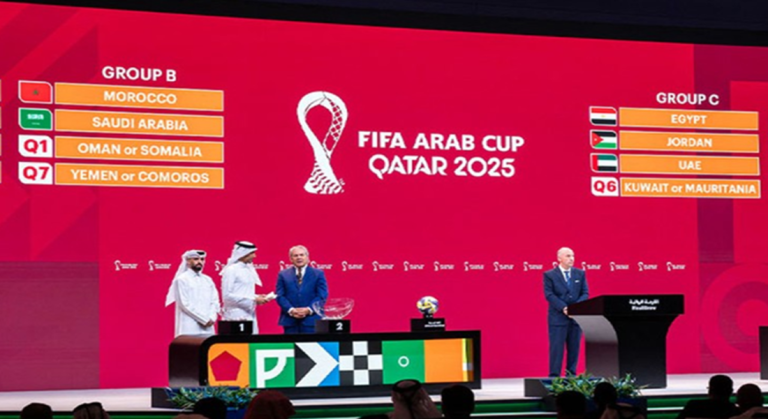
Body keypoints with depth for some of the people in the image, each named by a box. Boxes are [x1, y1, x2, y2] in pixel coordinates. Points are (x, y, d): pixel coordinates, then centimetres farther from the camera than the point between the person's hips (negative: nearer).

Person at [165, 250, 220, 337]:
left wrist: (212, 318, -6)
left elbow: (214, 302, 12)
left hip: (208, 328, 5)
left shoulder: (208, 280, 16)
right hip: (189, 329, -5)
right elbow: (185, 304, -9)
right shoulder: (182, 279, -2)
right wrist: (204, 319, -10)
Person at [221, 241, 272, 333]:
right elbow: (227, 296, -13)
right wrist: (253, 299, -14)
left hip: (249, 314, 7)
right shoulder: (230, 270, -8)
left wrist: (258, 297, 3)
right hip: (236, 316, -7)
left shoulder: (249, 269, 14)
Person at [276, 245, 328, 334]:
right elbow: (280, 296, 5)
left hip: (311, 320, -1)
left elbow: (322, 295, 1)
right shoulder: (283, 275, 12)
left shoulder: (318, 274, 8)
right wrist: (291, 310, -11)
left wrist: (308, 310, -12)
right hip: (290, 320, 1)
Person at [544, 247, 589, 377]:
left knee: (574, 348, 5)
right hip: (557, 317, -4)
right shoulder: (550, 275, 0)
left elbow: (585, 293, 6)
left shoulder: (580, 274, 11)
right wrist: (563, 308, -20)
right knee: (556, 347, -5)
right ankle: (554, 376, -2)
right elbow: (549, 295, -8)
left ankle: (571, 375, 12)